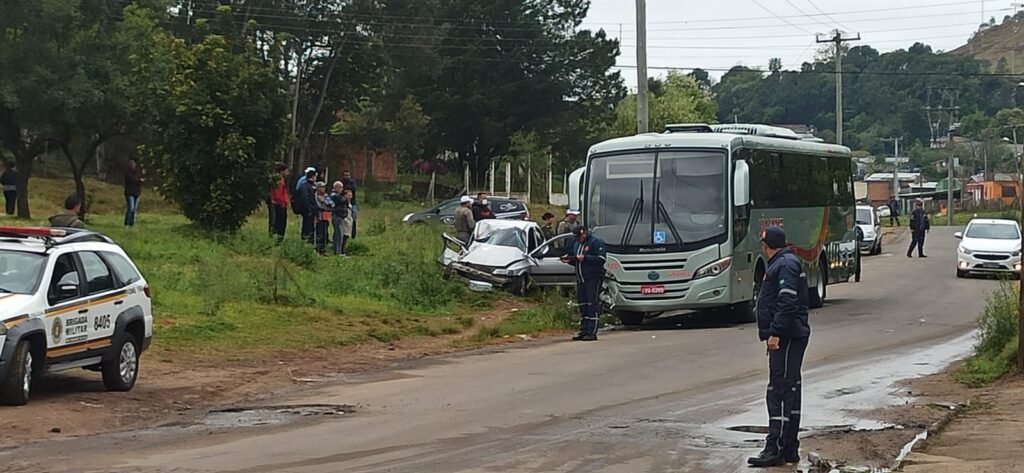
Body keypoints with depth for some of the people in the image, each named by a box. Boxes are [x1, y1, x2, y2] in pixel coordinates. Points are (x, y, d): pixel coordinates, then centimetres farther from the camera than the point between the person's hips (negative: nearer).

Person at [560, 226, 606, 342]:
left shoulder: (596, 242, -7)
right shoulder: (576, 243, 19)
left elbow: (601, 259, -16)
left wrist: (585, 258, -21)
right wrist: (569, 259, 5)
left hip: (593, 278, -8)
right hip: (580, 279, 8)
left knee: (592, 304, -8)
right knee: (582, 305, 8)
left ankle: (592, 332, -9)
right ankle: (583, 331, 12)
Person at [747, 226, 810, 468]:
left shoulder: (786, 265, -13)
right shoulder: (781, 264, 19)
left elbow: (787, 303, -22)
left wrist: (775, 332, -25)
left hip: (787, 338, -11)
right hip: (786, 337, 11)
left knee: (780, 391, -11)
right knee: (788, 391, 12)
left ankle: (776, 449, -13)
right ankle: (789, 448, 17)